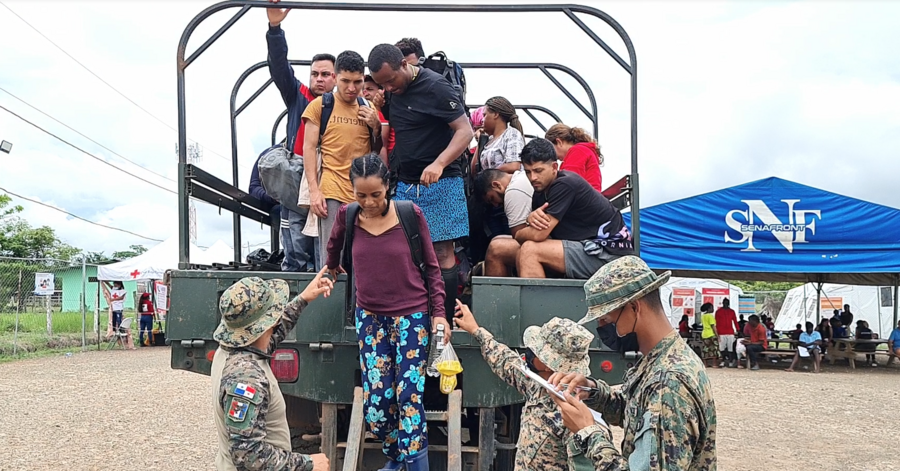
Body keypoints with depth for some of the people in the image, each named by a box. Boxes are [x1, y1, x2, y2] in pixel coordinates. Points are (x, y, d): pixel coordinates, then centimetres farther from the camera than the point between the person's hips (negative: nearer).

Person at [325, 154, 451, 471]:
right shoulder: (347, 216, -4)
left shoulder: (410, 214, -10)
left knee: (409, 395, -6)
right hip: (370, 318, 3)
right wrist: (332, 267, 36)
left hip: (412, 316, -3)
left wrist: (439, 313, -6)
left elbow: (431, 266, -3)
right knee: (376, 399, 1)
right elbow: (335, 246, 21)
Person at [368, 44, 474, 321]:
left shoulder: (435, 87, -11)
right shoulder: (392, 92, 11)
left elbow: (465, 131, -17)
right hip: (404, 184, 7)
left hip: (439, 184, -6)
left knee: (442, 252, -5)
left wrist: (438, 164, -30)